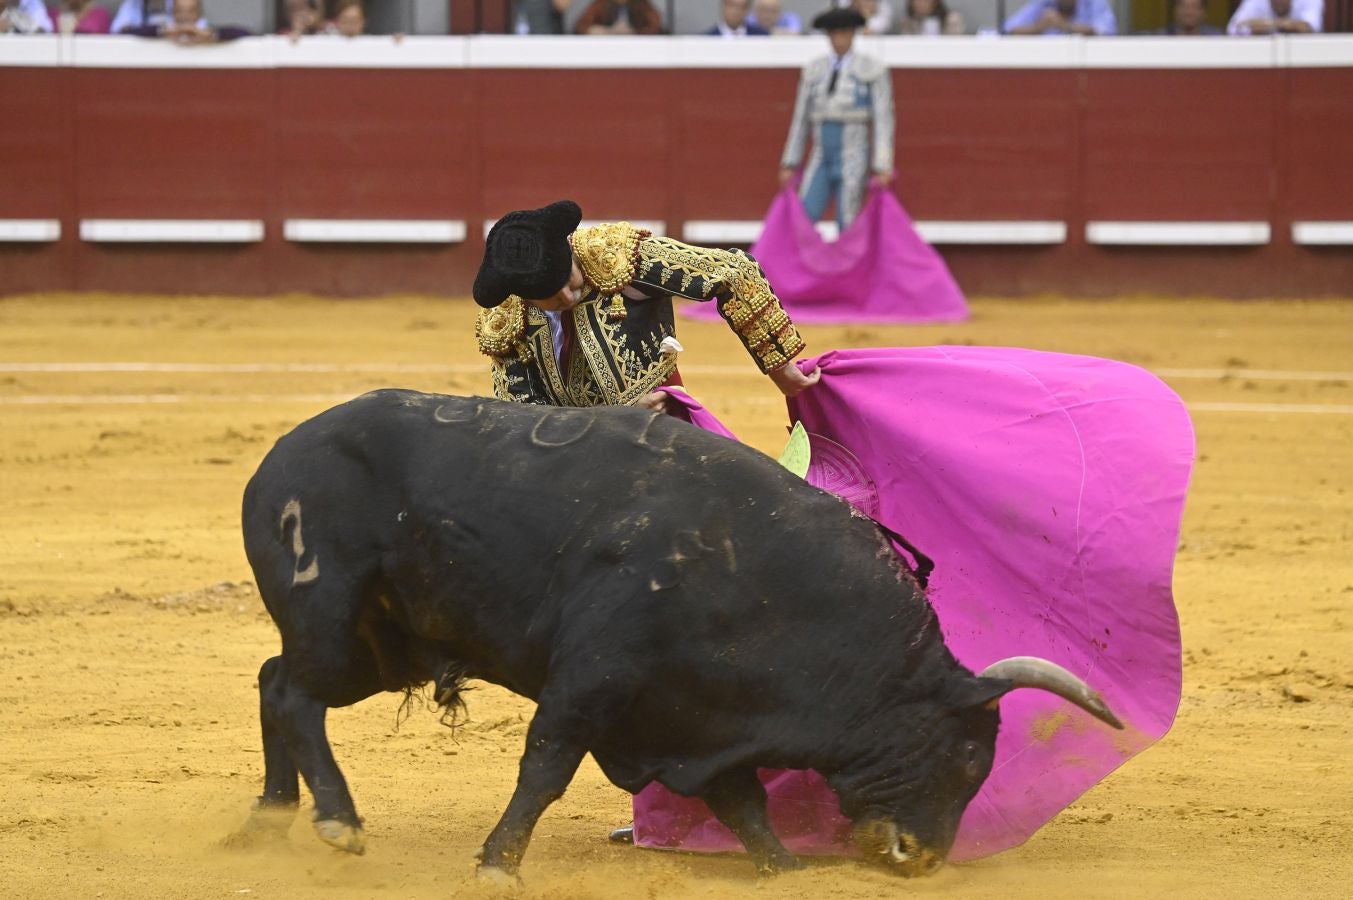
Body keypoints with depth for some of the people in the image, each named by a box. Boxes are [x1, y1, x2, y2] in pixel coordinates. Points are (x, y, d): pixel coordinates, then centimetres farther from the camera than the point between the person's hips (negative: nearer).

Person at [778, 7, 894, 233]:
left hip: (853, 161, -4)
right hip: (821, 161, 4)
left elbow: (883, 121, -5)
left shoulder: (873, 71, -2)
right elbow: (801, 119, 15)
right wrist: (789, 164, 14)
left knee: (848, 228, -5)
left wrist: (883, 168, -10)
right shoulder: (814, 71, 10)